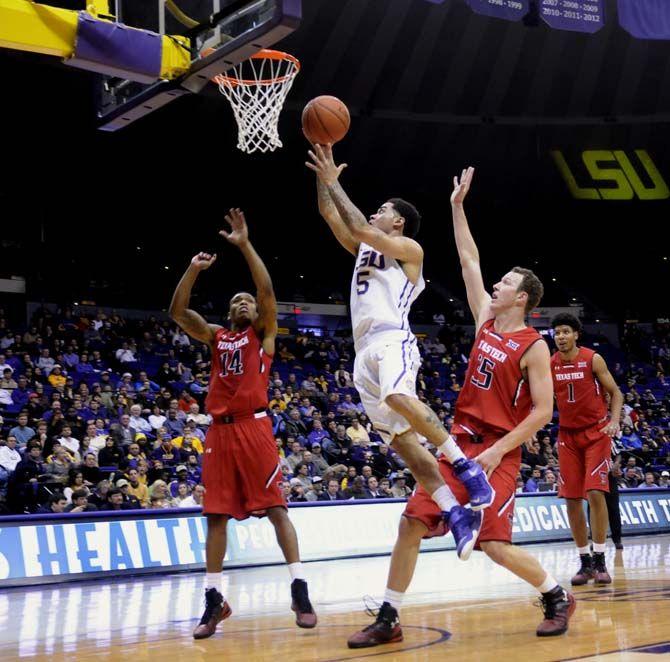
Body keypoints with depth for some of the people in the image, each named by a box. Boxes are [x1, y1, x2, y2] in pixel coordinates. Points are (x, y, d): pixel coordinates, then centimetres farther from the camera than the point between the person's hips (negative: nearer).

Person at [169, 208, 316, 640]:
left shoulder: (263, 334, 10)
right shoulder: (216, 337, 20)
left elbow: (267, 290, -5)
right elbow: (178, 312, 10)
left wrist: (245, 244, -7)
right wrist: (194, 270, 2)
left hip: (253, 426, -4)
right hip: (220, 430, 4)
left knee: (275, 507, -7)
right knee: (216, 515, 3)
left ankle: (300, 591, -6)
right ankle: (214, 600, 8)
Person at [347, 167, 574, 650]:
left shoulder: (534, 347, -9)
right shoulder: (486, 320, 9)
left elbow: (543, 410, -13)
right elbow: (469, 261, 15)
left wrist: (498, 450, -18)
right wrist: (458, 206, 15)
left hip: (499, 451, -6)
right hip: (461, 440, 7)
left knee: (495, 544, -10)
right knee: (412, 523, -2)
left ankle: (558, 597, 14)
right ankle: (388, 620, 4)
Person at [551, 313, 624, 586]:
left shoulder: (593, 359, -7)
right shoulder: (550, 365, 2)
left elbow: (615, 393, -2)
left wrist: (614, 421, -18)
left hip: (596, 432, -4)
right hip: (568, 435, 4)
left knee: (595, 492, -16)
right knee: (572, 499, 0)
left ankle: (599, 560, -7)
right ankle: (585, 563, 9)